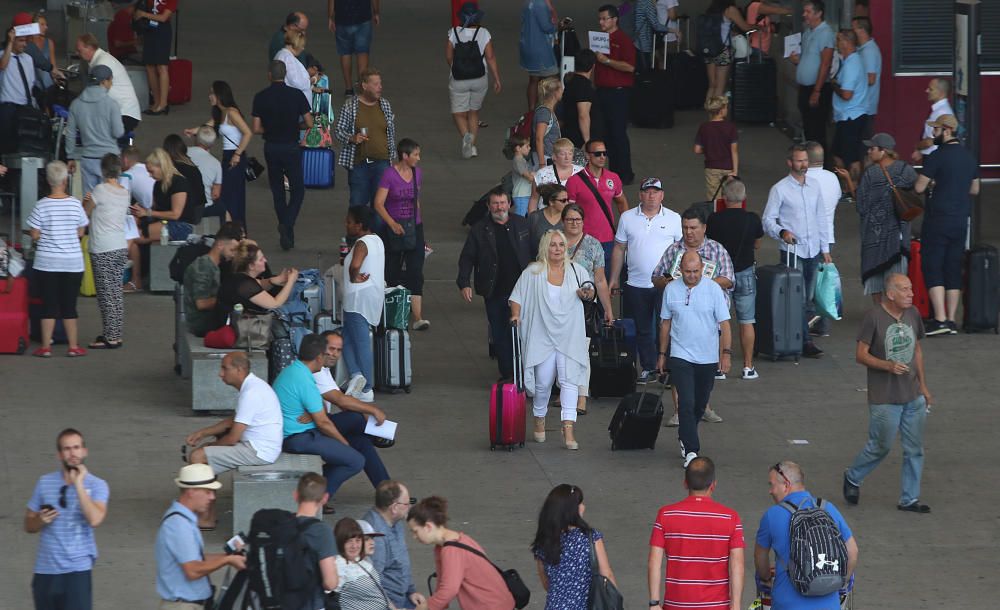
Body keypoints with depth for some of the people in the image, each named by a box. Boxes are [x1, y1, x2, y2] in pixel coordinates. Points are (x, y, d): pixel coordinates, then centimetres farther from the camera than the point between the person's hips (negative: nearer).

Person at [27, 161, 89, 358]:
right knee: (69, 305, 9)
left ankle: (46, 347, 6)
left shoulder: (41, 206, -10)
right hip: (72, 262, 1)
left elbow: (35, 235, -8)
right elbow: (80, 232, 2)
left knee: (49, 305, 5)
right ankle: (73, 346, 11)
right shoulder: (75, 205, -6)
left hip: (46, 262, -1)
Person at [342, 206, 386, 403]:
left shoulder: (361, 244, -17)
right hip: (375, 296, 9)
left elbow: (355, 265, -36)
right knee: (348, 339, 13)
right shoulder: (377, 240, 13)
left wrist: (354, 278, -18)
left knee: (361, 343, -5)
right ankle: (357, 375, 5)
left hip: (359, 298, -9)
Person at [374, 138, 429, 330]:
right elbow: (379, 203, -14)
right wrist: (393, 224, -25)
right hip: (393, 230, -3)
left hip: (414, 228, 3)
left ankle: (418, 318, -14)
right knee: (393, 273, 9)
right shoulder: (389, 174, -12)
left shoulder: (417, 174, 5)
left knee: (415, 272, -7)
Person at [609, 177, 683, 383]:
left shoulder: (674, 219, 2)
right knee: (643, 328, 9)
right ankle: (647, 367, 18)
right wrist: (614, 279, 8)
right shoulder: (628, 218, 6)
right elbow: (619, 249, 10)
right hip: (636, 285, 2)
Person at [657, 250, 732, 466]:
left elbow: (724, 324, -4)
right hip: (680, 357, -1)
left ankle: (685, 438, 36)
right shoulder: (671, 290, 0)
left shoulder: (713, 289, -5)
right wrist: (662, 354, 13)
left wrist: (726, 353, -12)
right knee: (686, 404, -13)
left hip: (708, 359, 1)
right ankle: (690, 451, -16)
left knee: (700, 405, 13)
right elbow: (666, 323, 11)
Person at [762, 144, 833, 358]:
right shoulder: (780, 189, -4)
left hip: (813, 250, 6)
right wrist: (782, 232, -24)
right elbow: (768, 220, -4)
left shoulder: (814, 186, 12)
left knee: (808, 299, 6)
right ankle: (805, 342, -11)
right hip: (792, 251, -6)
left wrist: (825, 248, 15)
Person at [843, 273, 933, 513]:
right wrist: (888, 366, -26)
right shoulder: (874, 317, -15)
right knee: (881, 446, 5)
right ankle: (853, 478, 30)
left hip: (913, 396, 6)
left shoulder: (913, 314, 4)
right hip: (884, 399, -6)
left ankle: (909, 499, 19)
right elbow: (861, 355, -12)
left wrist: (923, 386, 16)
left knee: (914, 449, 8)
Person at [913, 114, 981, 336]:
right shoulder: (969, 156, 10)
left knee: (932, 268, -4)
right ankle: (951, 321, 10)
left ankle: (940, 319, -14)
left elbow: (919, 187, -12)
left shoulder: (937, 156, -13)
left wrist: (930, 181, 9)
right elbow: (975, 189, 19)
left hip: (938, 220, -7)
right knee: (953, 270, 11)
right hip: (961, 221, 7)